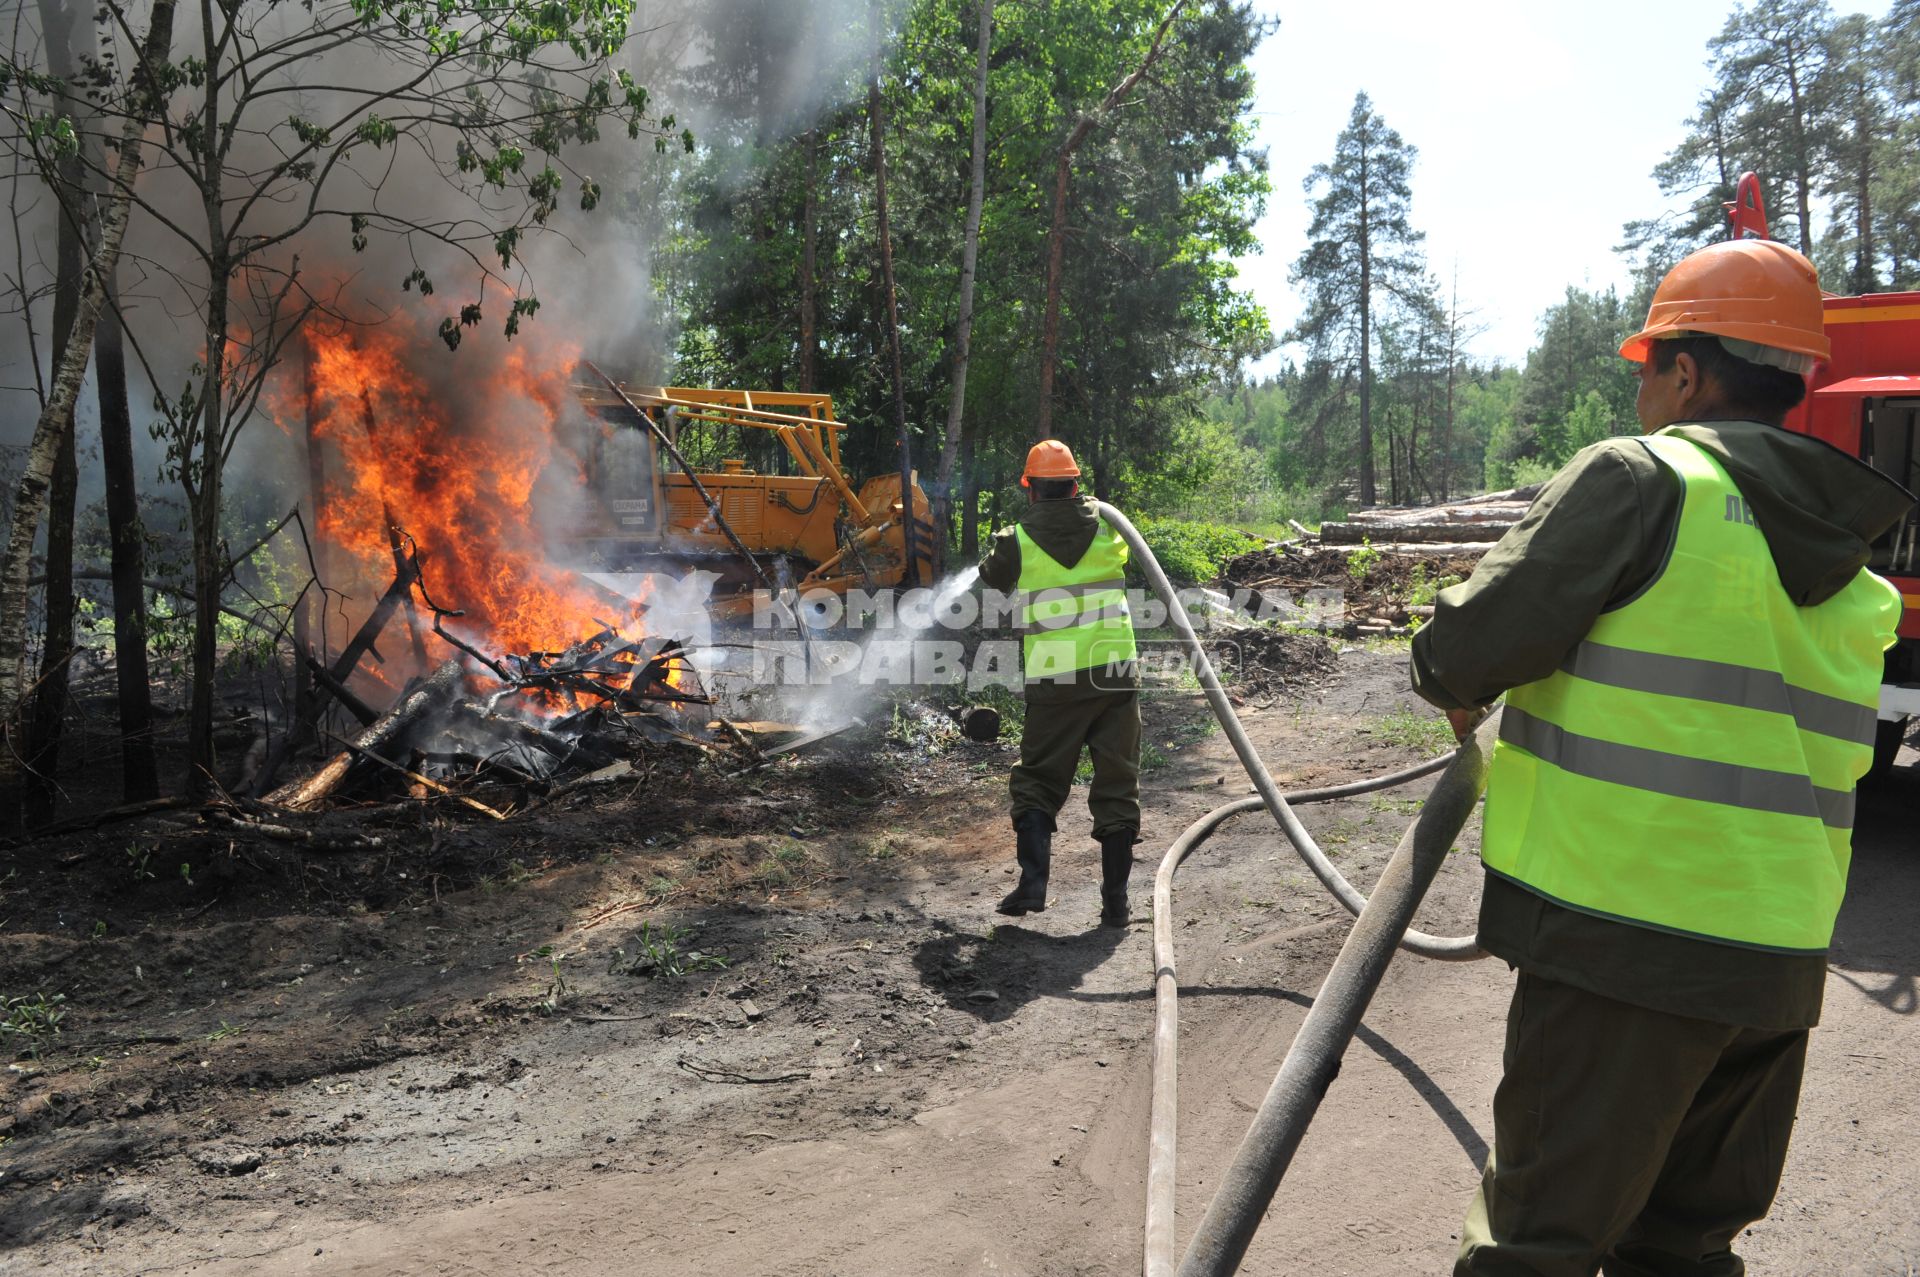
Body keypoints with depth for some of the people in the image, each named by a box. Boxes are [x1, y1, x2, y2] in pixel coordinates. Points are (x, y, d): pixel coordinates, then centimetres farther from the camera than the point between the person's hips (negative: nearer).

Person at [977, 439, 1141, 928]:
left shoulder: (1018, 540, -1)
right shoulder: (1106, 527, 5)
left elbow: (992, 576, 18)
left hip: (1054, 681, -2)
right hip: (1115, 672, 2)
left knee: (1037, 781, 13)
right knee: (1117, 787, 8)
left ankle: (1033, 882, 2)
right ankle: (1115, 898, 10)